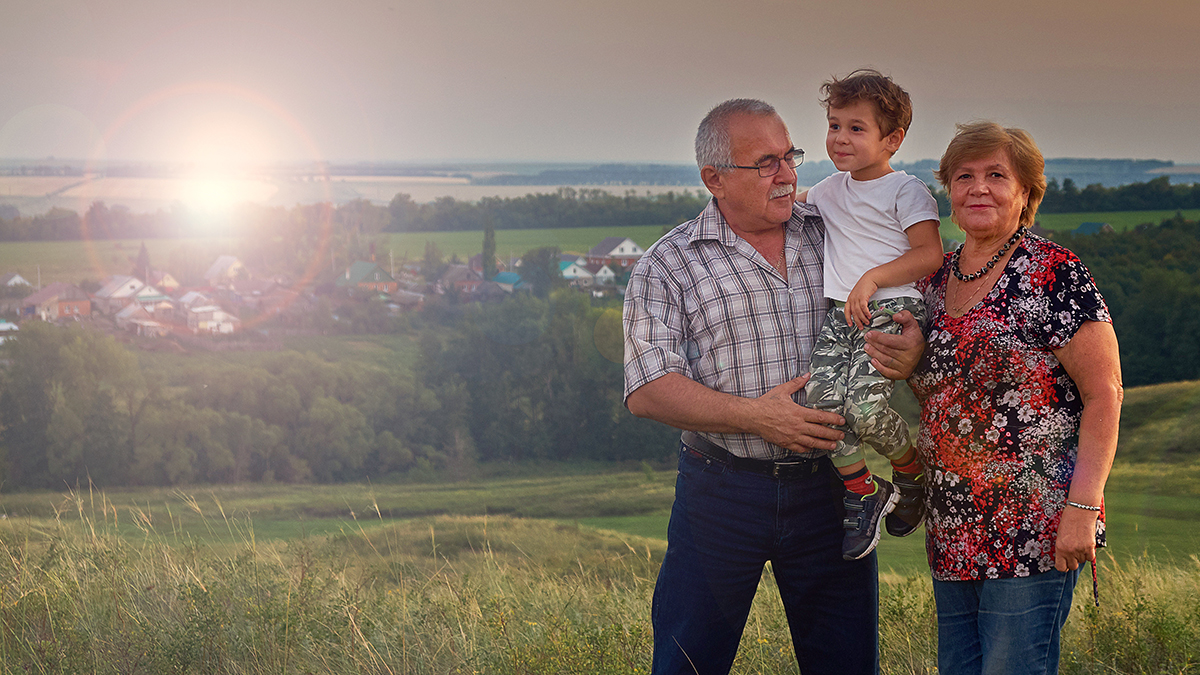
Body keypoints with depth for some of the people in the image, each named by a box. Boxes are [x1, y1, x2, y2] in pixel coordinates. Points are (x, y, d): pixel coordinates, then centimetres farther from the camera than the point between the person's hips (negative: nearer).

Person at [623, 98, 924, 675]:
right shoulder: (667, 266, -3)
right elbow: (647, 390, -11)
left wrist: (915, 345, -12)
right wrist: (756, 415, -20)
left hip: (828, 489, 3)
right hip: (723, 491, -2)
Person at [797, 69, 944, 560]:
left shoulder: (905, 190, 1)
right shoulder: (831, 189, 20)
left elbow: (930, 255, -8)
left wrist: (872, 278, -16)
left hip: (891, 312, -6)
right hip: (840, 315, 6)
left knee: (865, 405, -23)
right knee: (821, 399, -17)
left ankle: (912, 471, 8)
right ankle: (862, 493, 1)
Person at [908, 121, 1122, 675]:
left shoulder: (1053, 275, -9)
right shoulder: (934, 280, 12)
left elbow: (1104, 394, -12)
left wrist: (1082, 508, -18)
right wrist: (903, 361, 3)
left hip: (1033, 532, -7)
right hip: (952, 533, 7)